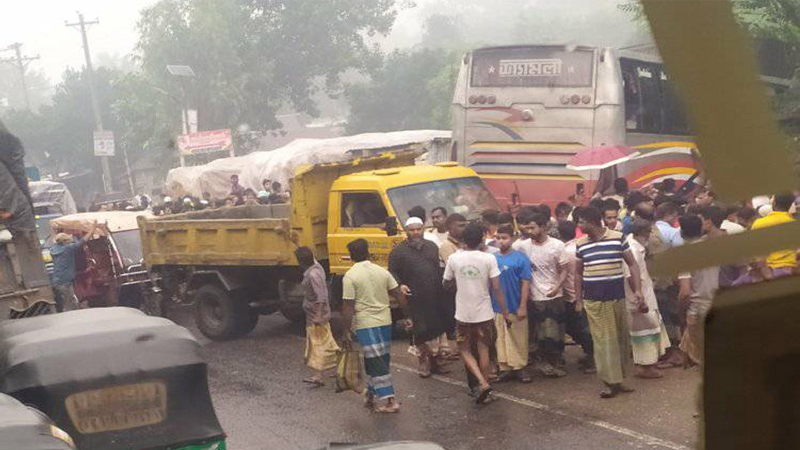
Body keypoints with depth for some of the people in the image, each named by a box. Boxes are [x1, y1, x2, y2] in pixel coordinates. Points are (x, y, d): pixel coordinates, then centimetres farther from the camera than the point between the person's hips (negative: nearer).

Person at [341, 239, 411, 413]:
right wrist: (408, 317, 13)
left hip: (365, 324, -5)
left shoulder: (350, 276, -10)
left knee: (376, 363, -5)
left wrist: (347, 330, -6)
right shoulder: (382, 271, 4)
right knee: (381, 360, 16)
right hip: (385, 321, 5)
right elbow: (398, 295, 5)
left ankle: (390, 400, -10)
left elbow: (348, 306, -13)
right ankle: (372, 395, 25)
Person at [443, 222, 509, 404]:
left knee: (465, 350, 14)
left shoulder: (454, 258, -6)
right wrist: (504, 311, -3)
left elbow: (447, 283, 7)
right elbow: (496, 288, -11)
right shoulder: (489, 259, -10)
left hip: (463, 314, 0)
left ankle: (482, 384, -5)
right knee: (483, 351, 13)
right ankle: (485, 391, 19)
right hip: (484, 313, 0)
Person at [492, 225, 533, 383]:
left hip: (515, 307, -3)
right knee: (501, 339, 9)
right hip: (497, 308, 3)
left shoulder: (520, 258, -6)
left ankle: (520, 367, 14)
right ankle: (504, 368, 18)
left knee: (519, 339, 3)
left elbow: (525, 283, -6)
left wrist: (523, 306, -10)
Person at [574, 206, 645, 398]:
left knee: (621, 338, 7)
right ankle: (612, 381, 4)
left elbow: (632, 264, 2)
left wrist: (637, 290, -7)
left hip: (617, 297, 0)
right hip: (594, 301, 1)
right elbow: (578, 273, 13)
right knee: (603, 340, -1)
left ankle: (619, 378, 20)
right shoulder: (581, 244, 4)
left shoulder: (618, 238, -3)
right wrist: (578, 299, 9)